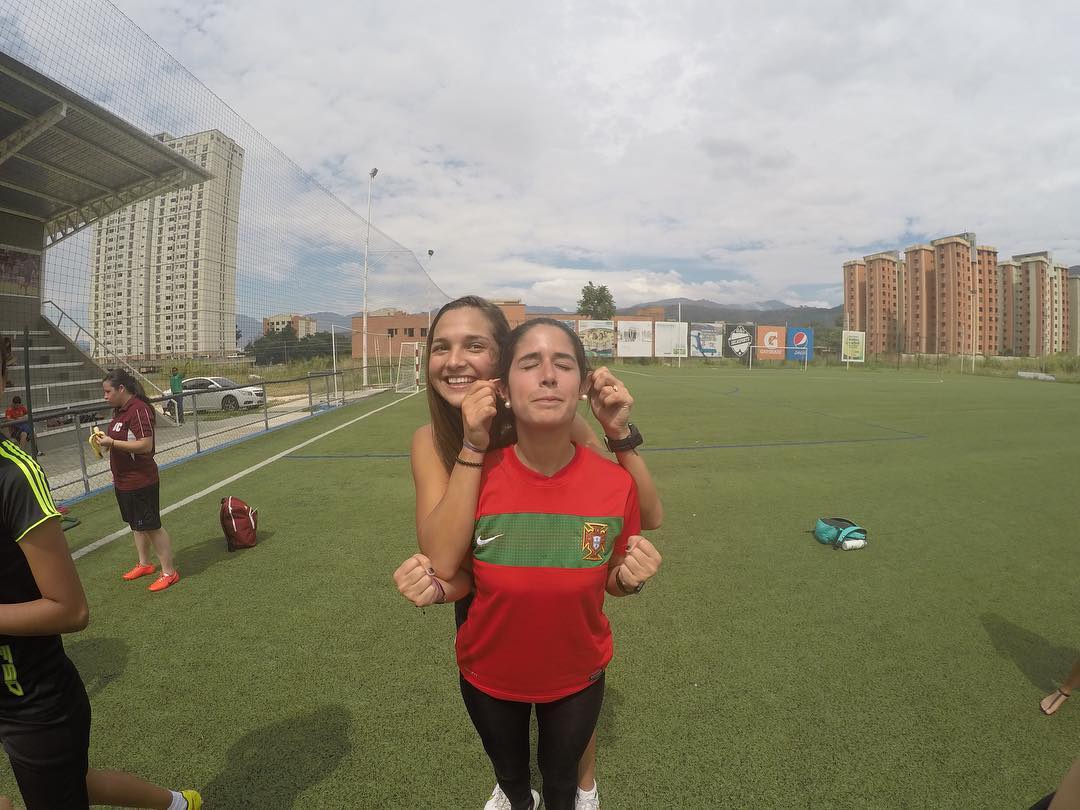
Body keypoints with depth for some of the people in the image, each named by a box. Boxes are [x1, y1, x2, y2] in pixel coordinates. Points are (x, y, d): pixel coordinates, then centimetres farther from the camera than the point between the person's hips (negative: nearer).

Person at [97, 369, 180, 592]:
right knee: (136, 524, 21)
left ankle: (169, 572, 8)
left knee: (152, 527, -2)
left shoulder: (139, 410, -21)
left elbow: (146, 445, -27)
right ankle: (144, 564, 37)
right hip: (123, 480, 10)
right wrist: (106, 441, 9)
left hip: (140, 481, -10)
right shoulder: (120, 410, 10)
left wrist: (112, 442, -23)